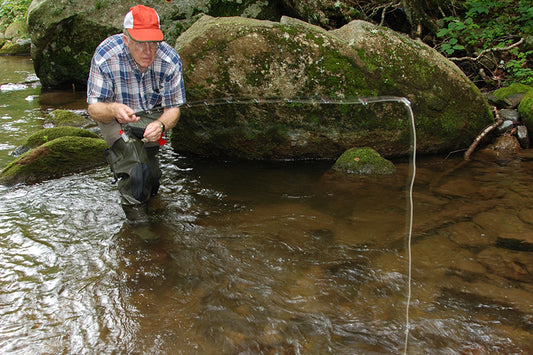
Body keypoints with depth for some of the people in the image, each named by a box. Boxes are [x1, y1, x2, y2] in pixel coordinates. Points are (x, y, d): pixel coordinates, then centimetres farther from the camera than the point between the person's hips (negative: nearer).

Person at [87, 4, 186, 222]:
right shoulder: (105, 57, -27)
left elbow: (173, 108, -15)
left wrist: (160, 124, -39)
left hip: (152, 114, 3)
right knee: (128, 145, -28)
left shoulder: (170, 60, -23)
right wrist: (113, 110, -46)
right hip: (114, 116, -2)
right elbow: (94, 108, -22)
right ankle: (135, 210, -12)